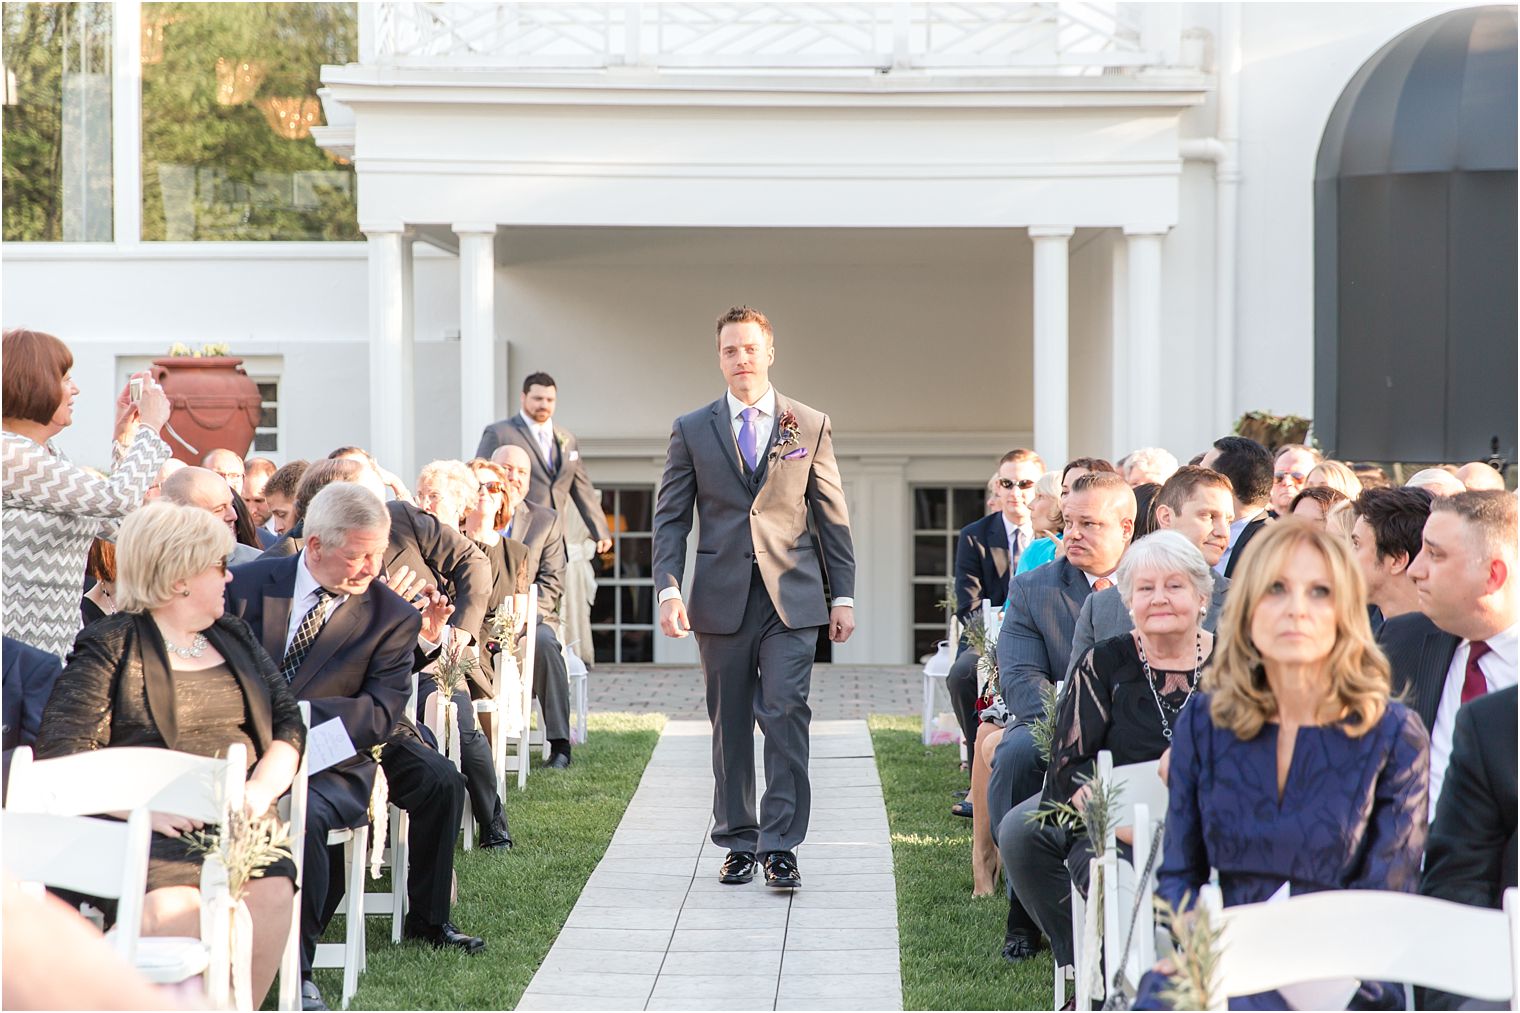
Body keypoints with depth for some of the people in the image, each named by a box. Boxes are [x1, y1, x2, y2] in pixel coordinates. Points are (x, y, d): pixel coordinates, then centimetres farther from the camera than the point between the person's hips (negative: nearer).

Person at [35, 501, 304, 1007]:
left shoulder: (234, 637, 22)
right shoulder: (110, 645, 4)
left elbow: (289, 723, 15)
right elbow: (59, 755, -6)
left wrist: (260, 789, -6)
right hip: (144, 828, -4)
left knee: (271, 895, -29)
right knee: (174, 909, -35)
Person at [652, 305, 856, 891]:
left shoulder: (811, 426, 7)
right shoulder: (692, 430, 8)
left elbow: (832, 515, 9)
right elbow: (670, 517, 6)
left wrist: (843, 595, 4)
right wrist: (669, 588, -7)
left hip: (792, 597, -1)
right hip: (721, 598, 1)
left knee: (785, 715, -10)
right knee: (729, 723, 6)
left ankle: (780, 846, -6)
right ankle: (738, 842, 16)